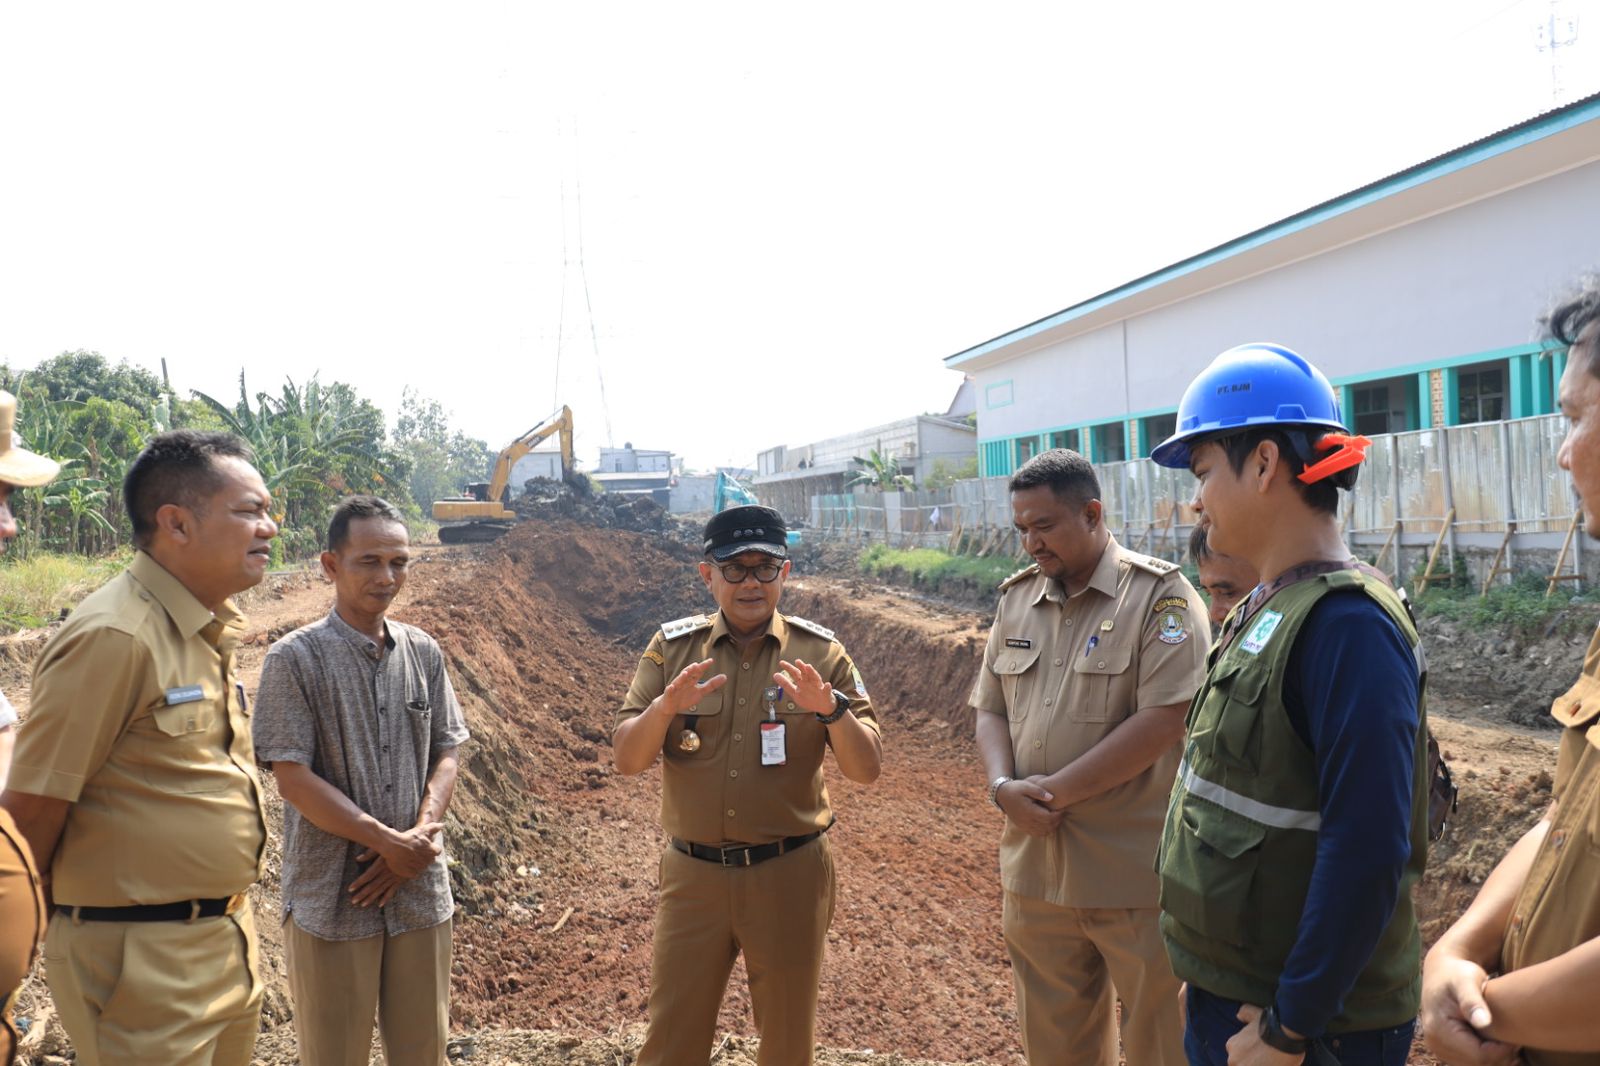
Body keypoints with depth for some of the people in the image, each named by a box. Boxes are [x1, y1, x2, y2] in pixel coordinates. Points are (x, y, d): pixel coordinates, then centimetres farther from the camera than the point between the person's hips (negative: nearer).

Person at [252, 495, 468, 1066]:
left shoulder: (423, 652, 5)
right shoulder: (295, 659, -9)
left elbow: (445, 754, 7)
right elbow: (293, 777, -12)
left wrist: (422, 835, -9)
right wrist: (391, 842, -15)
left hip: (420, 891, 4)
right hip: (332, 897, -4)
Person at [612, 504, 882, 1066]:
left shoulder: (820, 653, -4)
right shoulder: (672, 648, -2)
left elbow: (866, 770, -8)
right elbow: (627, 760, -6)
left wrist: (830, 707, -27)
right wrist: (667, 705, -26)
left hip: (789, 875, 0)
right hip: (693, 873, 1)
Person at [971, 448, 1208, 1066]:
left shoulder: (1160, 595, -9)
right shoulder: (1017, 597, 10)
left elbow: (1163, 720, -18)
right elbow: (990, 709, 11)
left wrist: (1057, 792, -17)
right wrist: (1003, 786, -8)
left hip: (1135, 875, -5)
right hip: (1034, 867, 6)